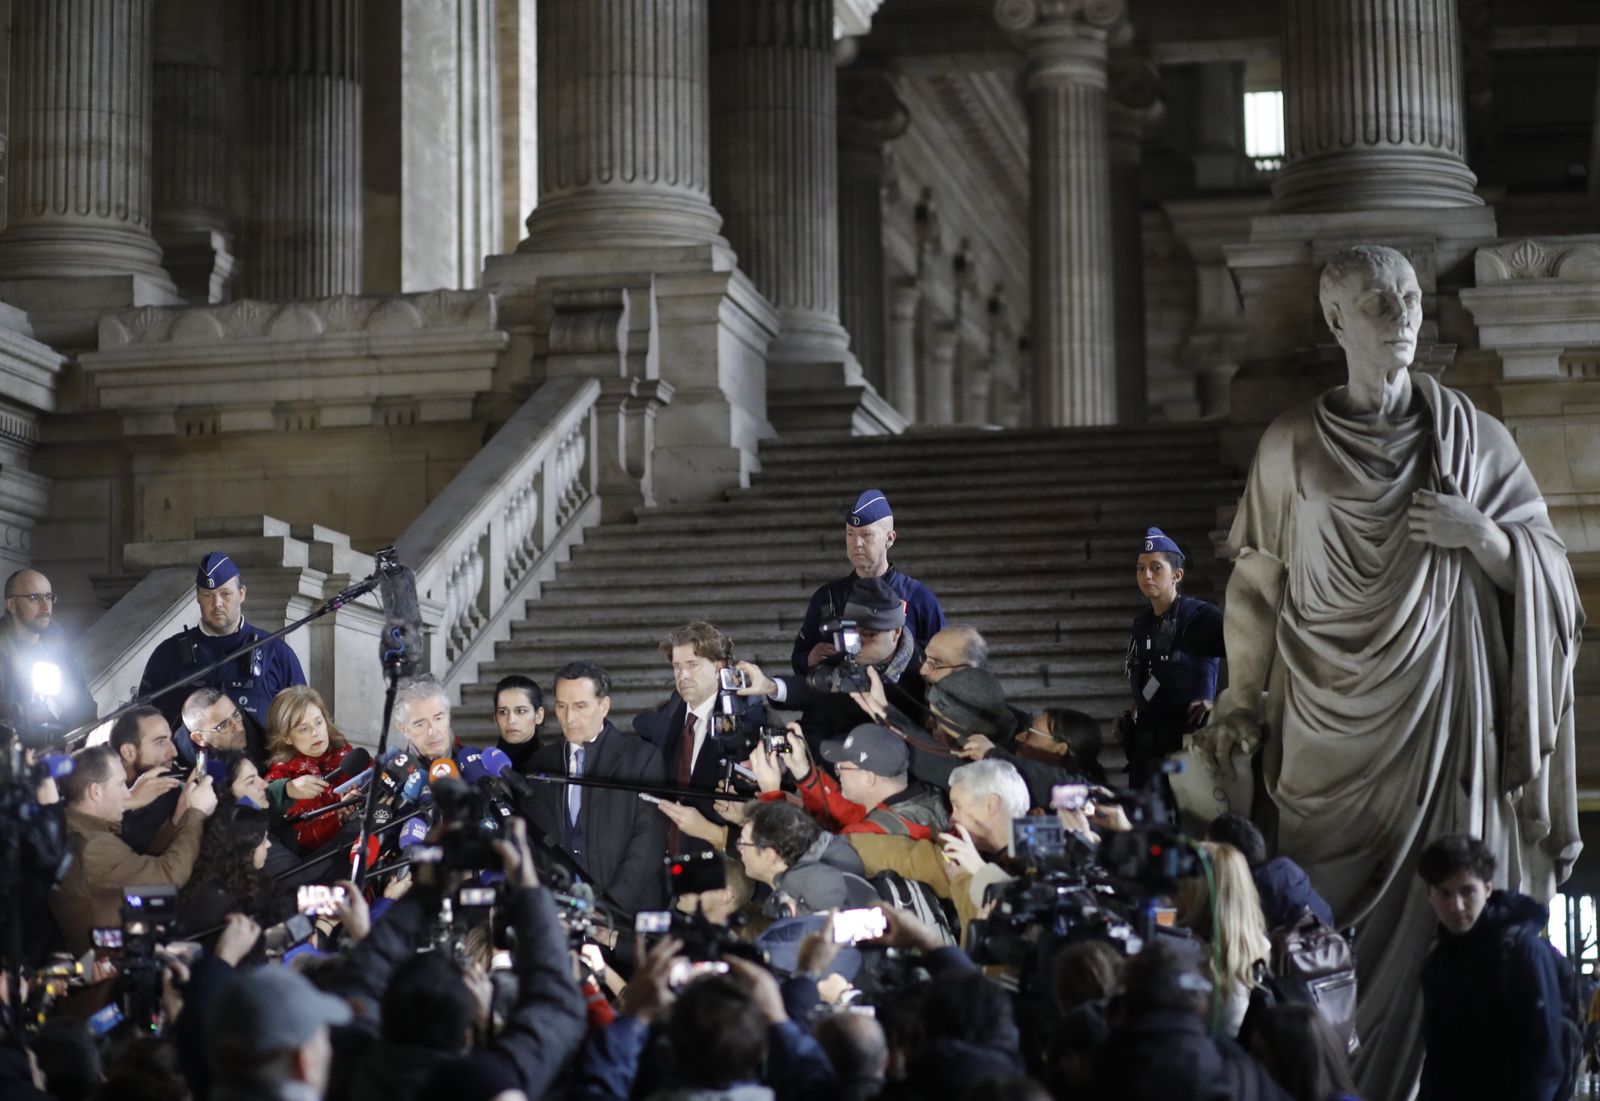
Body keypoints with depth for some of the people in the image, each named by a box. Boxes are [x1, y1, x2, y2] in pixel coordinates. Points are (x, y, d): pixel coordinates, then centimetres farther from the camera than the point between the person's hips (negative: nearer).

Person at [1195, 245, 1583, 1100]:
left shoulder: (1474, 440, 5)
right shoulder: (1291, 448, 3)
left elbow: (1548, 573, 7)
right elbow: (1258, 582, 9)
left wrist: (1483, 535, -12)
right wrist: (1240, 706, 2)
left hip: (1445, 720, 0)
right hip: (1335, 733, 0)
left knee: (1441, 915, -3)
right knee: (1333, 931, -3)